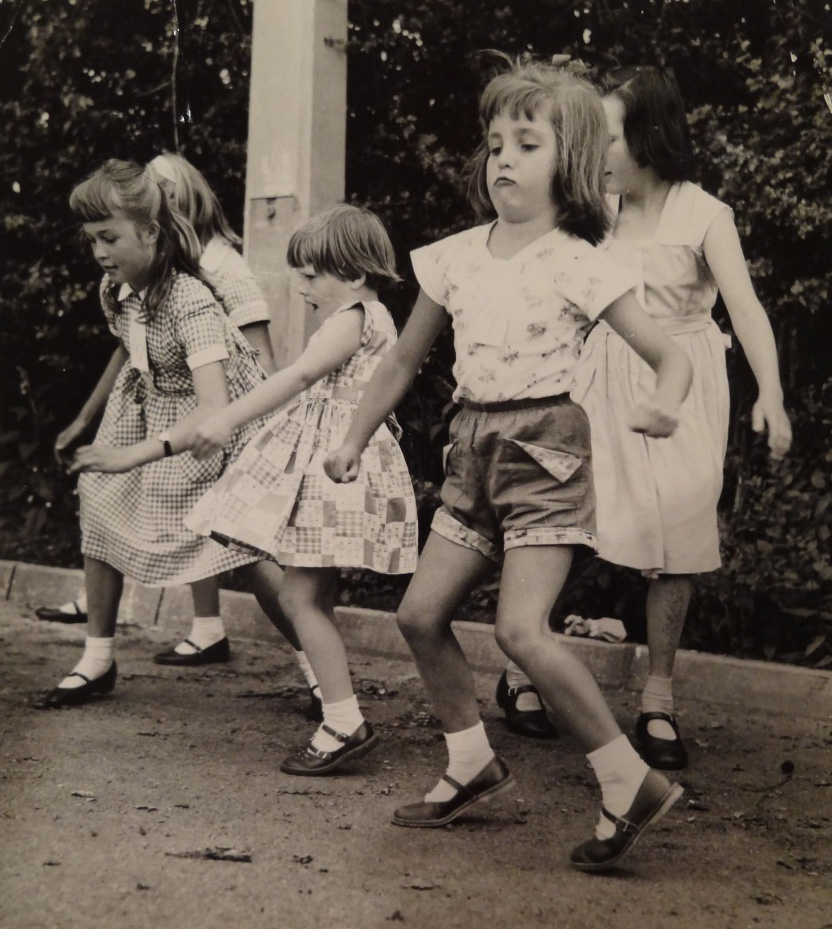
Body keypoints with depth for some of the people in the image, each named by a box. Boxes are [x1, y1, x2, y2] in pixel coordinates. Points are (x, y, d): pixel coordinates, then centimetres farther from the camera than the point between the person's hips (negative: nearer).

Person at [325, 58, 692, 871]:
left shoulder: (577, 265, -8)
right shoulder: (456, 256, 6)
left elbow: (671, 355, -9)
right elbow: (405, 359, 17)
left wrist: (663, 404, -31)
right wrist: (355, 440, 19)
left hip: (543, 446, -6)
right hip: (473, 448, 6)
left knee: (521, 628, -18)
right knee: (421, 612, 3)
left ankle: (632, 784, -7)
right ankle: (473, 765, 21)